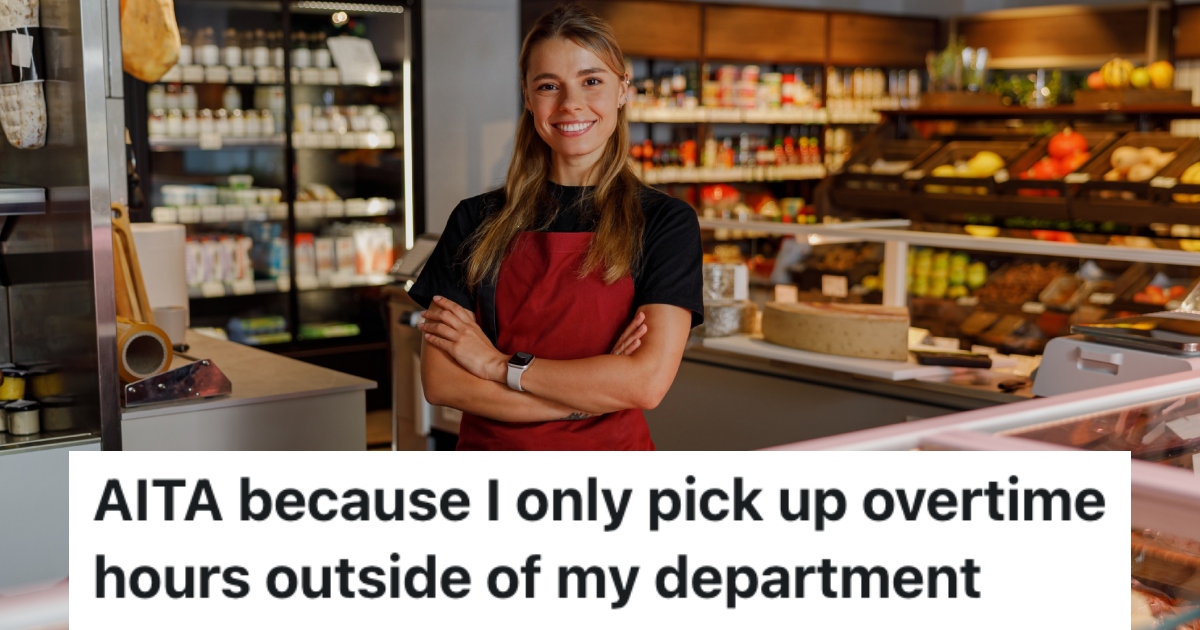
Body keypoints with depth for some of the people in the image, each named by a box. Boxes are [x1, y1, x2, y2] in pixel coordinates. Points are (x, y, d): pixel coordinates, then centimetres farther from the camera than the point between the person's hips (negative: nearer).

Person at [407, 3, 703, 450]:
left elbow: (648, 380, -17)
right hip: (490, 460, 1)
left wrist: (500, 364, -13)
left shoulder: (665, 222, -6)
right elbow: (439, 381, -9)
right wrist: (591, 392, -17)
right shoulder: (478, 221, -1)